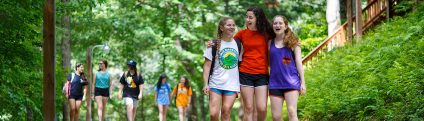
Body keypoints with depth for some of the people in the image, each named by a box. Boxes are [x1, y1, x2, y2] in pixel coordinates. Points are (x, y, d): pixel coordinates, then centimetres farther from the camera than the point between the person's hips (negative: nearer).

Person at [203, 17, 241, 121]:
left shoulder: (238, 44, 9)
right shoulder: (214, 44, 1)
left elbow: (240, 64, 12)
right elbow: (207, 65, 1)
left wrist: (240, 85, 6)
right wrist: (206, 84, -8)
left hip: (232, 85, 1)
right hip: (215, 84, -1)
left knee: (226, 112, -5)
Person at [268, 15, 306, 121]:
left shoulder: (293, 42, 4)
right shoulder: (270, 43, 10)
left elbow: (298, 62, 4)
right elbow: (269, 62, 15)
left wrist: (303, 82, -1)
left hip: (291, 81, -3)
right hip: (275, 82, 3)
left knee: (292, 112, -14)